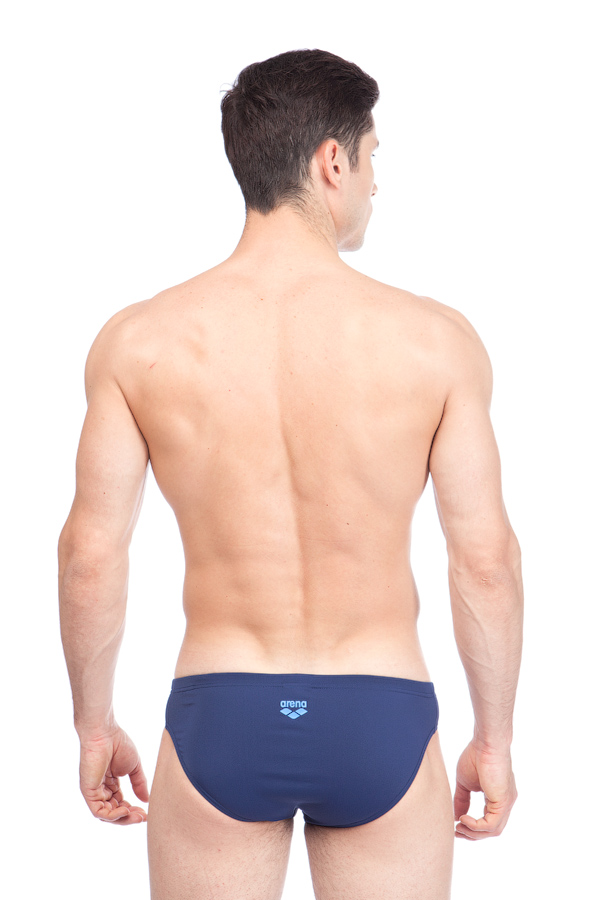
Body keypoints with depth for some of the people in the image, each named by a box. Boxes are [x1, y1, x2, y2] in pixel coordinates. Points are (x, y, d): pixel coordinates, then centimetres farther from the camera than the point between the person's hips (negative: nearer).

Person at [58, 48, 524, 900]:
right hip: (381, 719, 0)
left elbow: (90, 551, -4)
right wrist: (494, 739, 5)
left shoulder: (138, 341, -7)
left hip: (218, 716, 1)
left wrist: (95, 724, 9)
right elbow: (486, 557, -7)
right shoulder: (435, 340, -9)